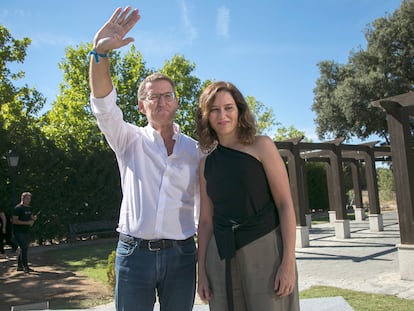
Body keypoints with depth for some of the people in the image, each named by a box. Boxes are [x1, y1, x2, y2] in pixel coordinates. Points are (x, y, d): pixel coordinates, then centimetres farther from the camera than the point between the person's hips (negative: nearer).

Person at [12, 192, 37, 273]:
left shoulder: (29, 208, 13)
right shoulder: (18, 208, -12)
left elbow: (31, 217, 25)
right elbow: (15, 221, -18)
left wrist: (34, 218, 1)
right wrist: (27, 222, -22)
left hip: (25, 232, 8)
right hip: (18, 232, -8)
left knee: (24, 248, 12)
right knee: (24, 248, -13)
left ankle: (20, 266, 22)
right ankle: (25, 267, -9)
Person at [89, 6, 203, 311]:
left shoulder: (195, 150, 5)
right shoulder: (130, 140, 2)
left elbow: (204, 206, 10)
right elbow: (103, 105, -16)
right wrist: (100, 52, -30)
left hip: (181, 254, 1)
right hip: (134, 252, -1)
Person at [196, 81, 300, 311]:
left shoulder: (261, 146, -1)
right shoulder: (206, 163, 9)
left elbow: (285, 204, -6)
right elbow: (206, 220, 10)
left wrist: (289, 262, -12)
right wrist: (201, 271, 7)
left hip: (265, 249, -3)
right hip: (221, 257, 3)